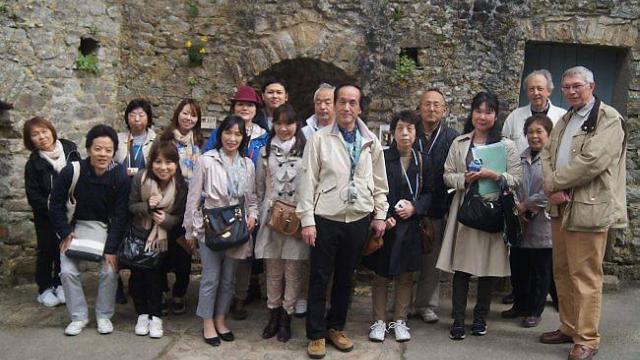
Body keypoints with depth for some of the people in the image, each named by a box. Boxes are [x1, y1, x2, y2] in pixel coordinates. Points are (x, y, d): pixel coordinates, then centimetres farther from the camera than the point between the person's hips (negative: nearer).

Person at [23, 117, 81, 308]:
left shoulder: (70, 150, -5)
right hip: (46, 216, -1)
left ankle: (60, 285, 24)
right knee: (46, 250, 5)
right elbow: (33, 195, -9)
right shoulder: (33, 163, -8)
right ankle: (44, 289, 18)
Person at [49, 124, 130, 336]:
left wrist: (111, 249, -17)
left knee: (110, 271, -12)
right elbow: (56, 205, -8)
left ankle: (104, 316, 11)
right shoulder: (72, 172, -22)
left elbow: (120, 215, -15)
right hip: (76, 227, 1)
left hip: (106, 229, 0)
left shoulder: (120, 176, -20)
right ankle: (78, 316, 11)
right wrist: (65, 234, -12)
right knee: (68, 271, -9)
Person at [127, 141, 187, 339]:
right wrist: (147, 206, -27)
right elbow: (131, 206, -7)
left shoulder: (181, 186, -15)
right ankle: (142, 313, 18)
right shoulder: (140, 179, -16)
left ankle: (155, 316, 8)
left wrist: (167, 219, -24)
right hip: (139, 234, 1)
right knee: (137, 274, 2)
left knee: (155, 274, -5)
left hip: (162, 239, -1)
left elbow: (181, 216, -4)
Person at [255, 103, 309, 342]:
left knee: (293, 270, 2)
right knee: (273, 270, 9)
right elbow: (259, 186, 16)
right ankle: (273, 315, 22)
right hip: (271, 217, 3)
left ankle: (286, 318, 14)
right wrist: (264, 210, 12)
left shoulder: (306, 151, -2)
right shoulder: (266, 152, 9)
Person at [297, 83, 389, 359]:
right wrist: (307, 220, -9)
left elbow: (380, 183, 12)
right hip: (326, 219, -3)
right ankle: (316, 334, 17)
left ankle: (336, 327, 30)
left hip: (359, 220, 3)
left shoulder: (371, 141, 6)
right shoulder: (319, 139, -4)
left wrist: (380, 215, 7)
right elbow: (308, 181, -6)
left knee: (345, 278, 14)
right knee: (319, 278, 4)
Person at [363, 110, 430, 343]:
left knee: (405, 276, 9)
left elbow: (429, 192, 7)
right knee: (381, 275, 5)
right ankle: (379, 321, 17)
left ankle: (399, 321, 23)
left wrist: (415, 207, -10)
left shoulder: (422, 160, 4)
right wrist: (382, 217, -14)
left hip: (410, 226, 3)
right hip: (385, 225, -2)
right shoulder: (382, 158, -4)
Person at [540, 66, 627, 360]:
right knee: (562, 272, 15)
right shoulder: (565, 120, 18)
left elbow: (592, 161, -19)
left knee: (585, 276, -3)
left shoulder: (609, 119, -8)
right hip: (560, 207, 8)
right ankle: (568, 328, 28)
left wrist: (554, 183, -11)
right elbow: (547, 154, 10)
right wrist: (553, 188, -8)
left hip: (588, 209, -8)